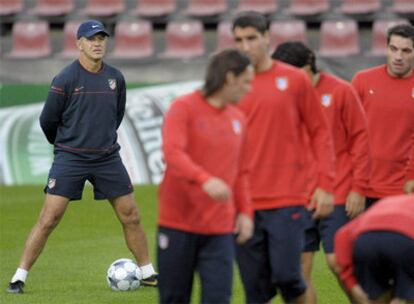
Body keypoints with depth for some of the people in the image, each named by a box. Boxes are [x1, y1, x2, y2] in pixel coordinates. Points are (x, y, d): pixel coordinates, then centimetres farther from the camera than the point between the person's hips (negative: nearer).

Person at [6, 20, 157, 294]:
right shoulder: (65, 79, -10)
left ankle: (148, 273, 20)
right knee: (49, 219, -8)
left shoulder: (115, 78, 4)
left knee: (131, 217, 6)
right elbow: (48, 120, 0)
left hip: (108, 158, 4)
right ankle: (19, 277, -1)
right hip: (70, 158, -4)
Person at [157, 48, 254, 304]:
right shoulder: (184, 108, -6)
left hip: (220, 228, 4)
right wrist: (205, 180, -37)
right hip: (179, 224, -4)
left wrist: (245, 211, 6)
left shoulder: (238, 119, 12)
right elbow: (173, 153, -22)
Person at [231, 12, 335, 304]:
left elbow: (320, 132, 5)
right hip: (244, 202, 2)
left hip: (288, 200, -2)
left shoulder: (295, 79, 2)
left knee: (286, 275, -12)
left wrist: (325, 185, -1)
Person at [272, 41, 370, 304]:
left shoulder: (340, 92, -3)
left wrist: (358, 188, -6)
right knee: (300, 271, 1)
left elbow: (360, 139, -2)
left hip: (338, 197, -4)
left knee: (339, 262, -6)